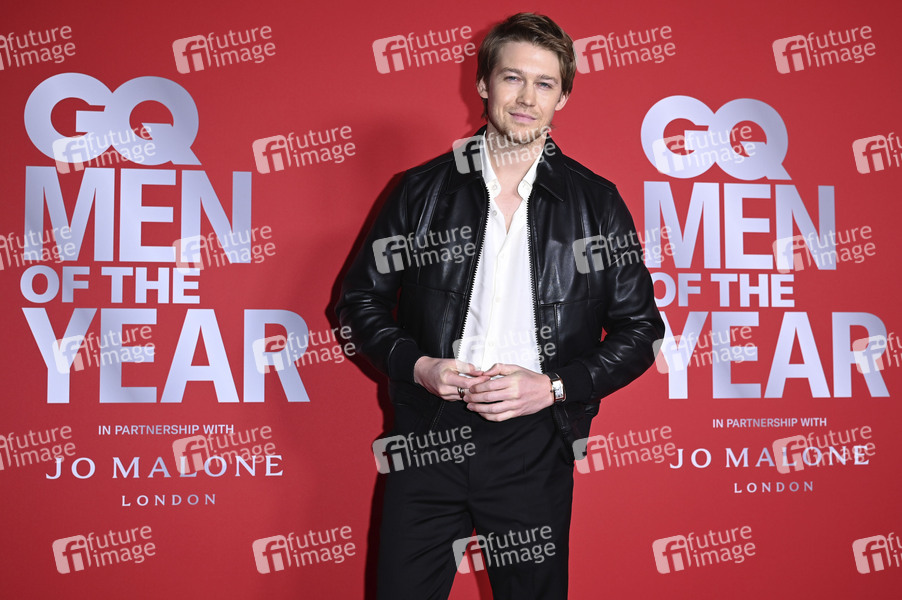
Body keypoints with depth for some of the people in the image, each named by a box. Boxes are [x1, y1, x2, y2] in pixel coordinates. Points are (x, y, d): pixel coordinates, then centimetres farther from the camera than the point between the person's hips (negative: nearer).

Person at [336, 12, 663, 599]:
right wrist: (416, 365, -8)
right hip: (428, 438, 1)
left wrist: (553, 387, -9)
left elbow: (639, 330, 4)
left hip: (533, 445, 0)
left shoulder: (596, 202, 2)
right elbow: (361, 298, 10)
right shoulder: (425, 189, 4)